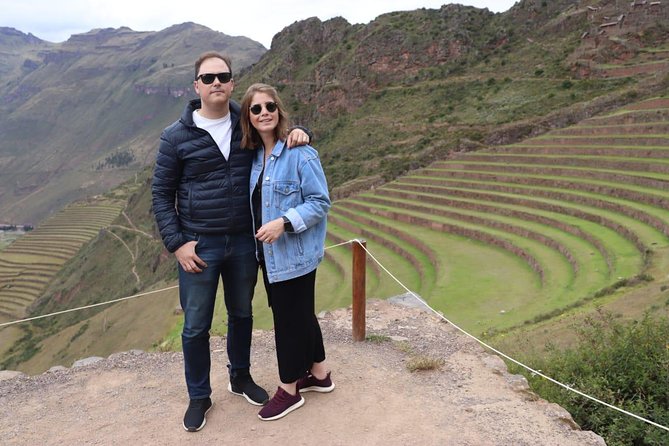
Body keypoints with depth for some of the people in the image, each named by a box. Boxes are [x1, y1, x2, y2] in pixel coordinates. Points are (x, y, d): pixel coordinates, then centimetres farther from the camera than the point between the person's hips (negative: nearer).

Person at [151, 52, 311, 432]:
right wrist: (177, 243, -10)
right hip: (199, 247, -2)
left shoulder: (247, 126, 1)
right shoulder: (176, 136, -6)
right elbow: (162, 193, -2)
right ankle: (199, 397, 29)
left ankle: (241, 377, 41)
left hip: (244, 243, 3)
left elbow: (279, 130, 16)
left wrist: (298, 133, -10)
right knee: (196, 326, 8)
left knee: (242, 315, 18)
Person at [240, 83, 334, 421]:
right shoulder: (255, 154, 6)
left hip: (294, 254, -8)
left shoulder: (300, 154, -17)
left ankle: (289, 390, 24)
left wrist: (284, 222, -26)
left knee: (288, 317, 5)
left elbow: (320, 202, -16)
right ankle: (319, 374, 38)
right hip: (269, 254, 8)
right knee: (301, 314, 20)